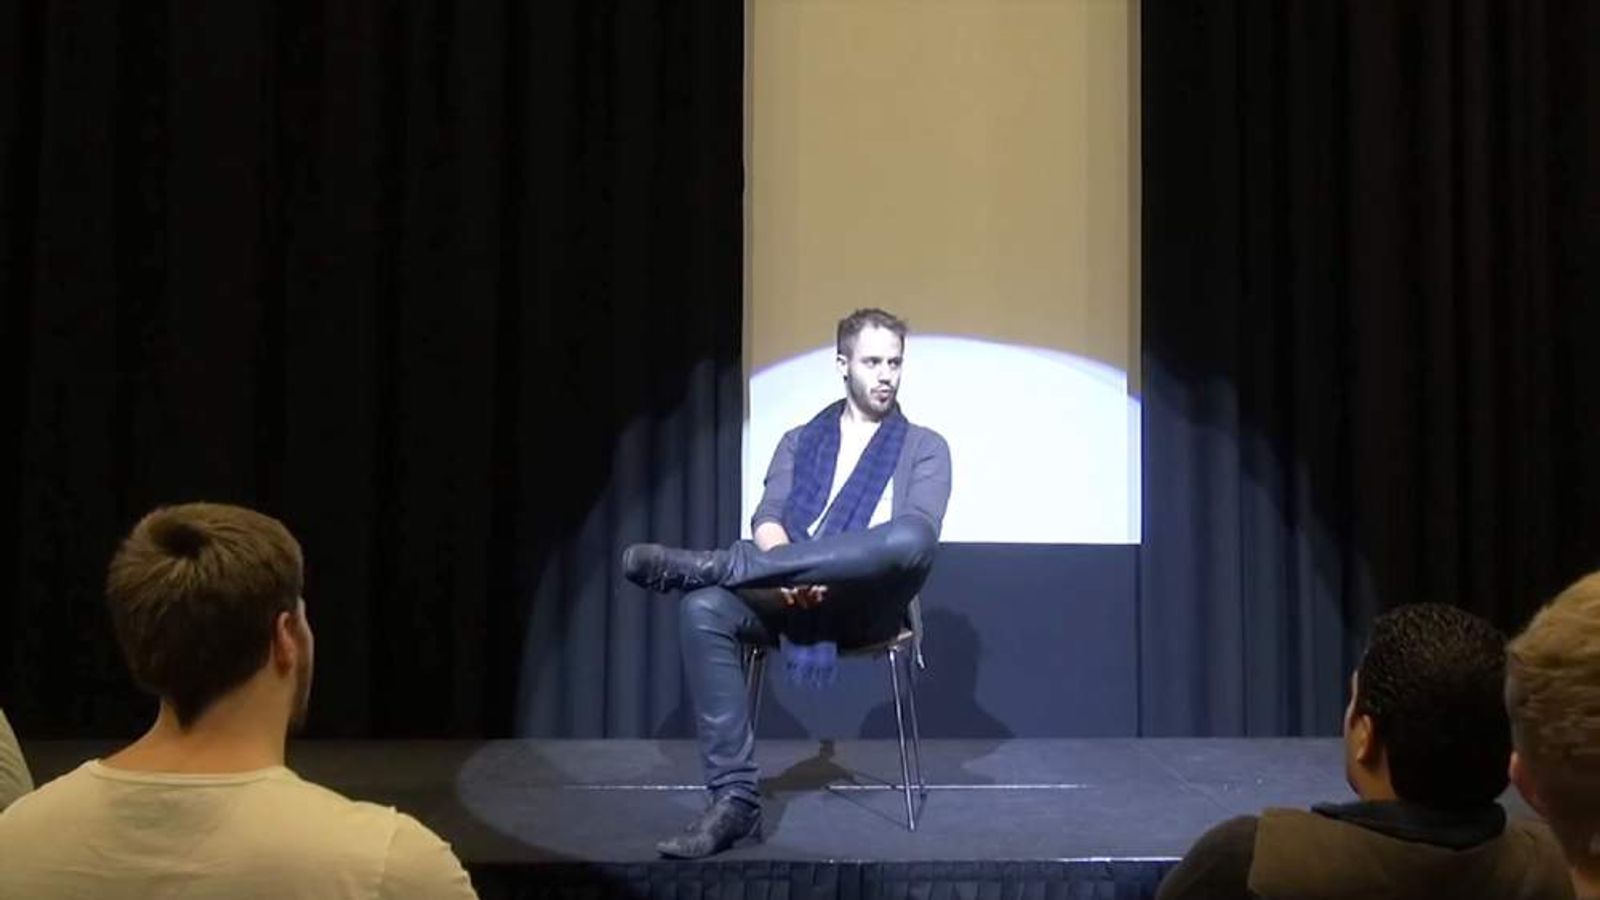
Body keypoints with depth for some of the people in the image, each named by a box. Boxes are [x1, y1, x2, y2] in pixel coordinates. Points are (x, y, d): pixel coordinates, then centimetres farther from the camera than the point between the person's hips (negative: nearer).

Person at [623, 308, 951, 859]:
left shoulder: (925, 448, 14)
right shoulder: (799, 442, 22)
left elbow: (916, 540, -3)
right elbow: (768, 520, 6)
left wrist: (831, 576, -19)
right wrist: (787, 574, -18)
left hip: (869, 603, -2)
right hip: (790, 594, 2)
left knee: (910, 538, -37)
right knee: (703, 609, -31)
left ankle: (711, 564, -32)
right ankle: (735, 801, -29)